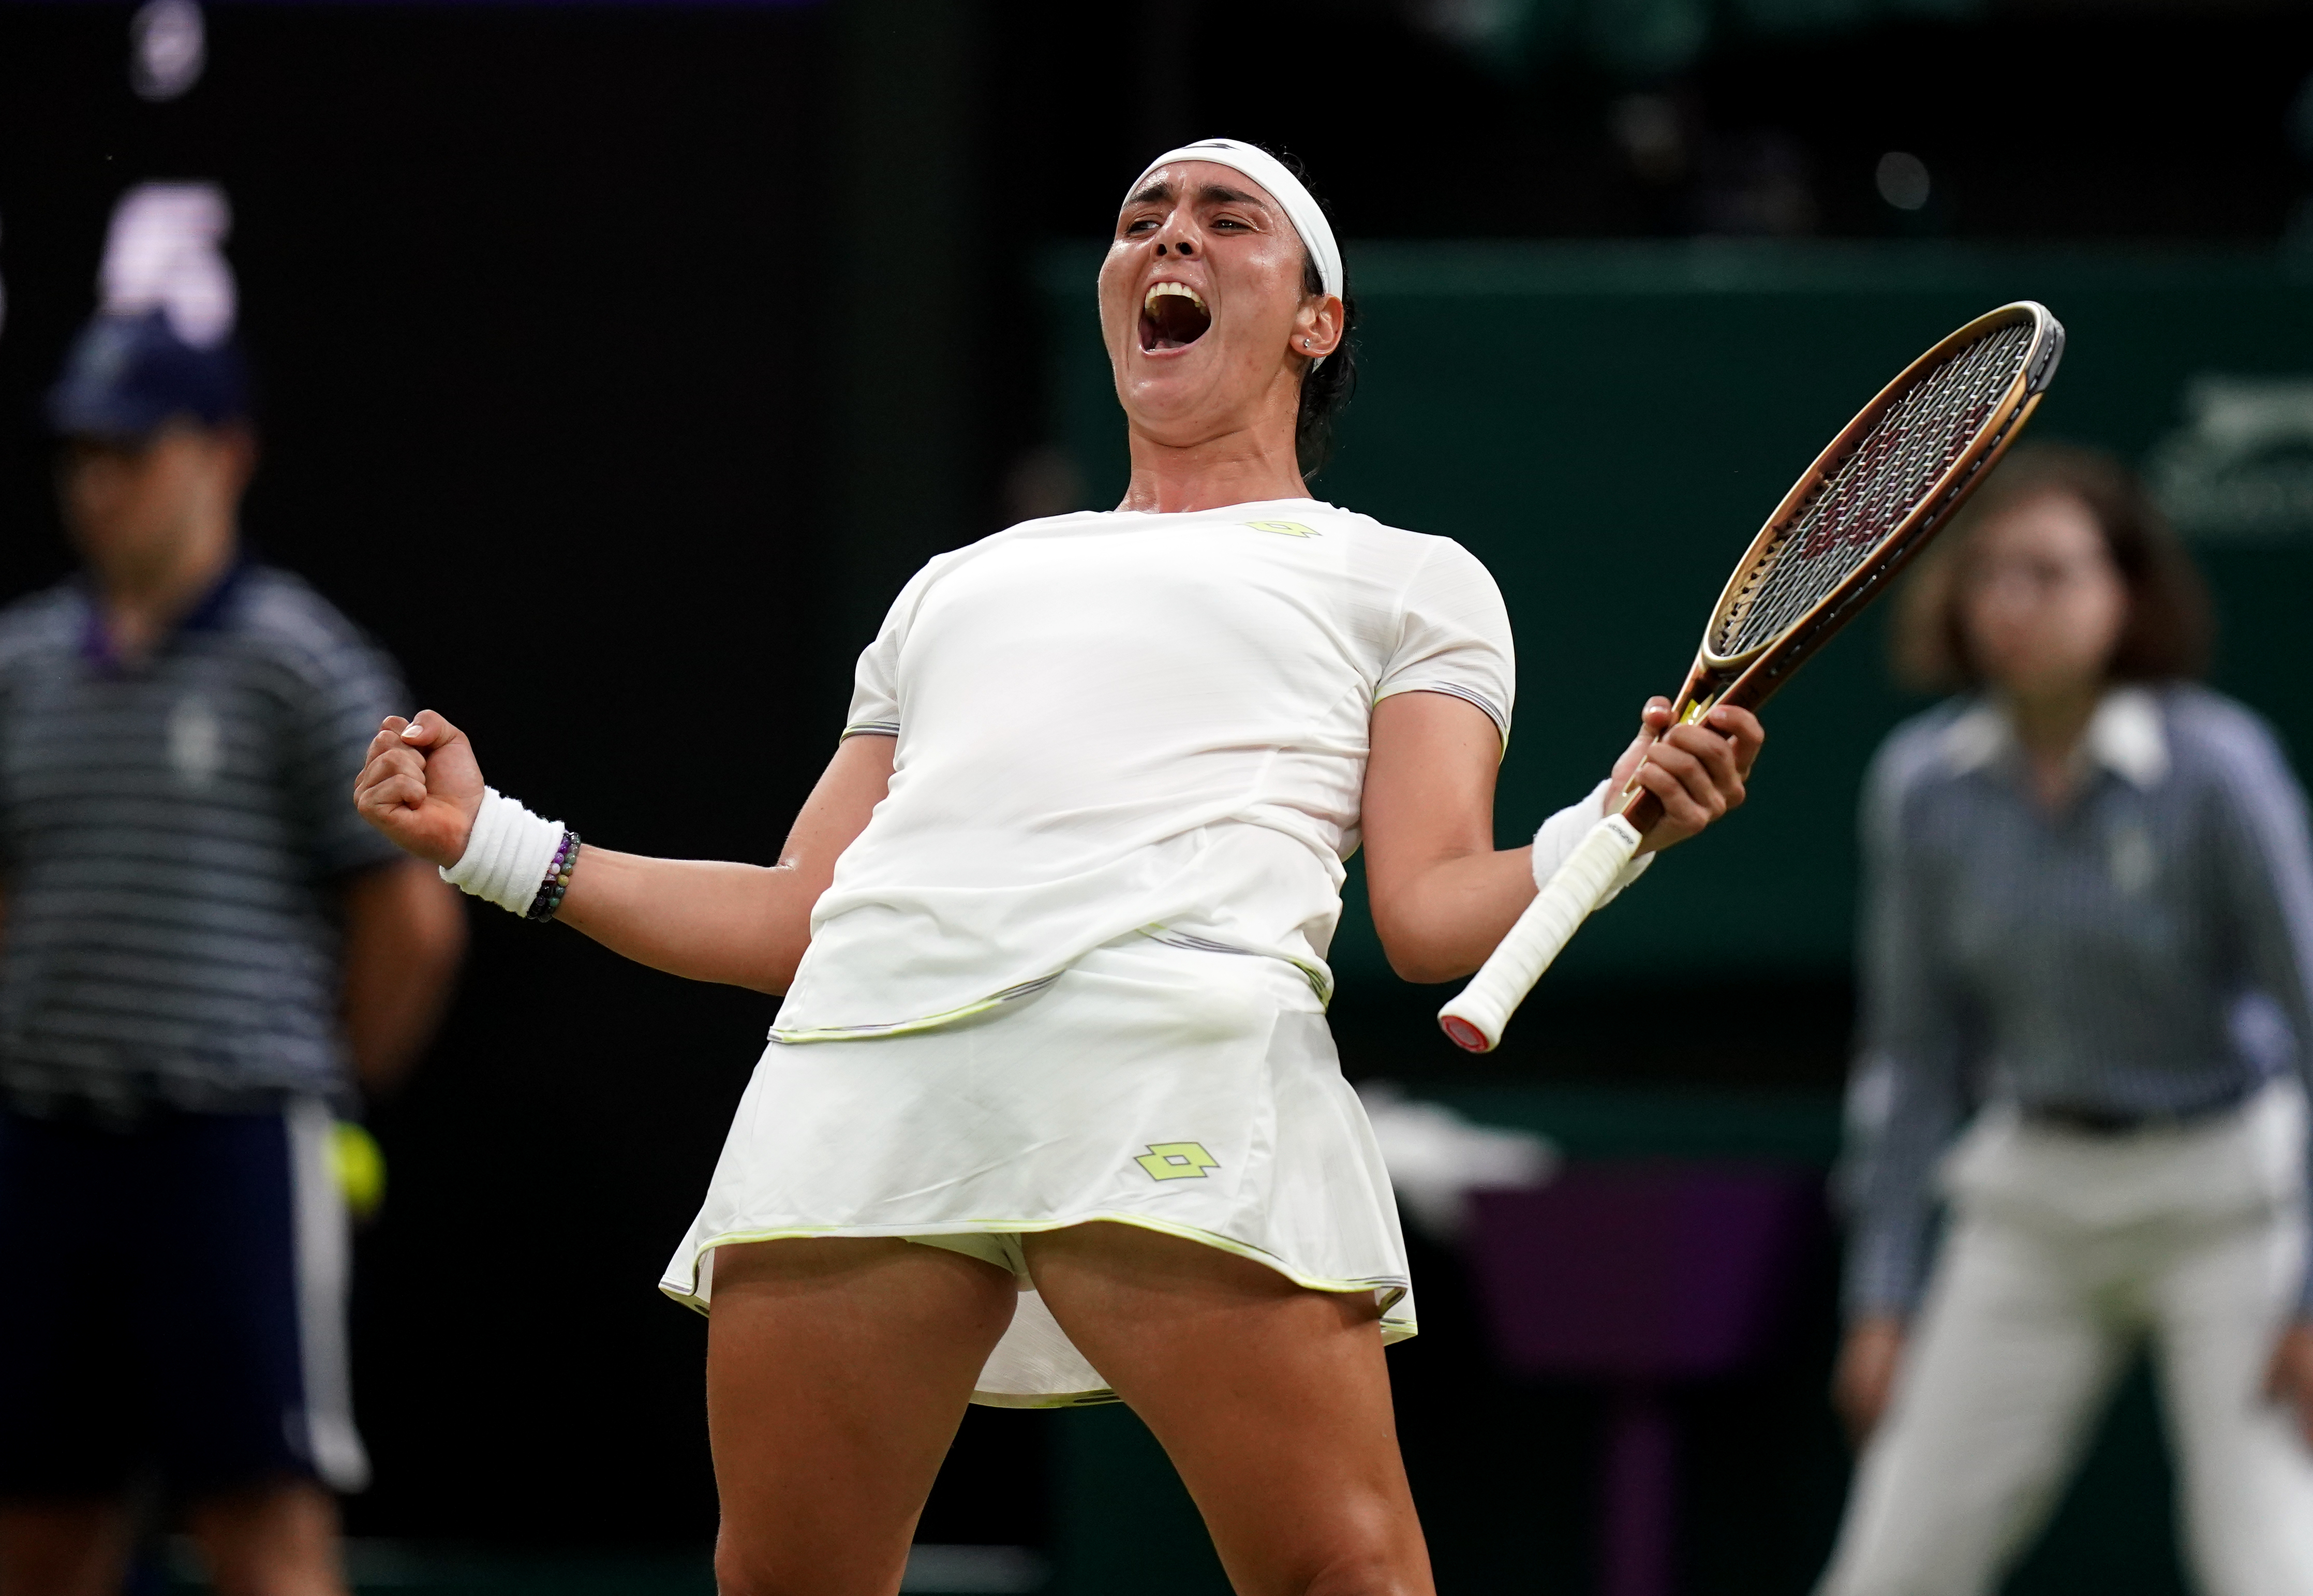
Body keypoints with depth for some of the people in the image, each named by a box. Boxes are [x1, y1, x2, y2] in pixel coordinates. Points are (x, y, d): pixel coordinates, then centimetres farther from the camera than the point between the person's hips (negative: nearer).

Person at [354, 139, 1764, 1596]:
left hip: (1179, 1032, -4)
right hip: (861, 1052, 4)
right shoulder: (958, 584, 36)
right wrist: (492, 842, 27)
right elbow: (794, 923, 31)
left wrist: (1614, 828, -9)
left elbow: (1432, 912, 10)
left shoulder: (1405, 578, 25)